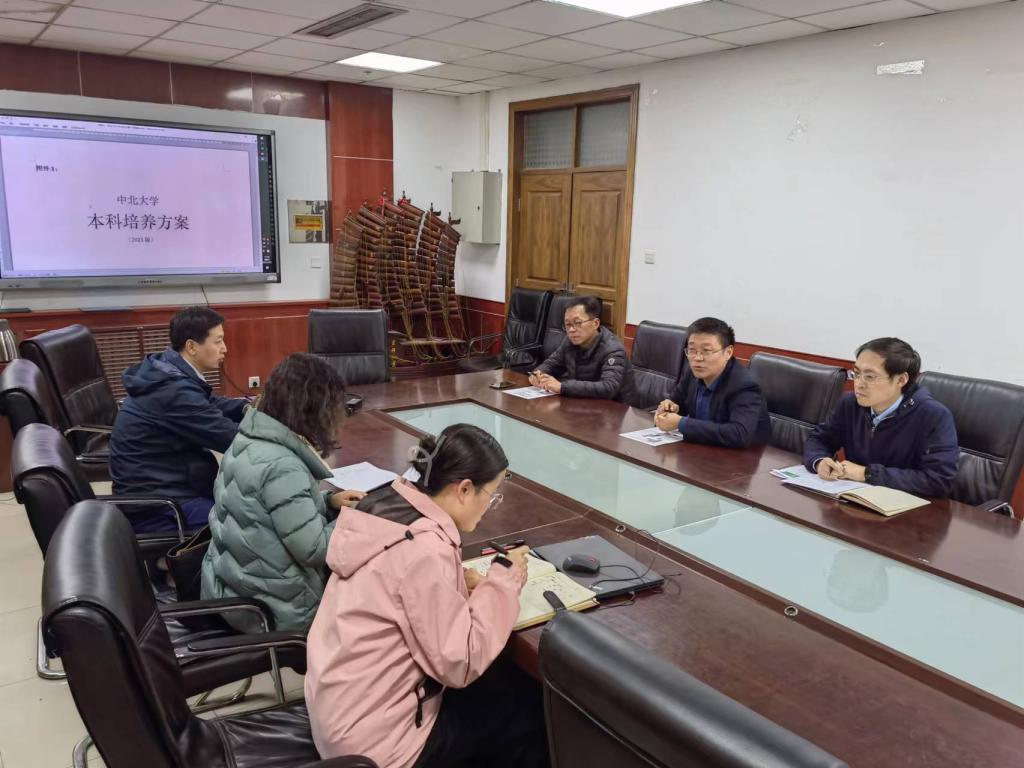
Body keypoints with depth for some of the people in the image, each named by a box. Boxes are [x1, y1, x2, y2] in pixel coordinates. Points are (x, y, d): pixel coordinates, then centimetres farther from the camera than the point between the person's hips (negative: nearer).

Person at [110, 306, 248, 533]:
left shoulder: (168, 371, 3)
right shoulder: (174, 390, -26)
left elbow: (211, 406, 15)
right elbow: (231, 438, -23)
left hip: (162, 482, 10)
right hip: (153, 505, -10)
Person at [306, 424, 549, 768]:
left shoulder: (388, 506, -2)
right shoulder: (424, 550, -28)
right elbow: (459, 665, -24)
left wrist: (457, 585, 0)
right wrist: (502, 580, -15)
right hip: (374, 737, -8)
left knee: (507, 681, 16)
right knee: (529, 707, 7)